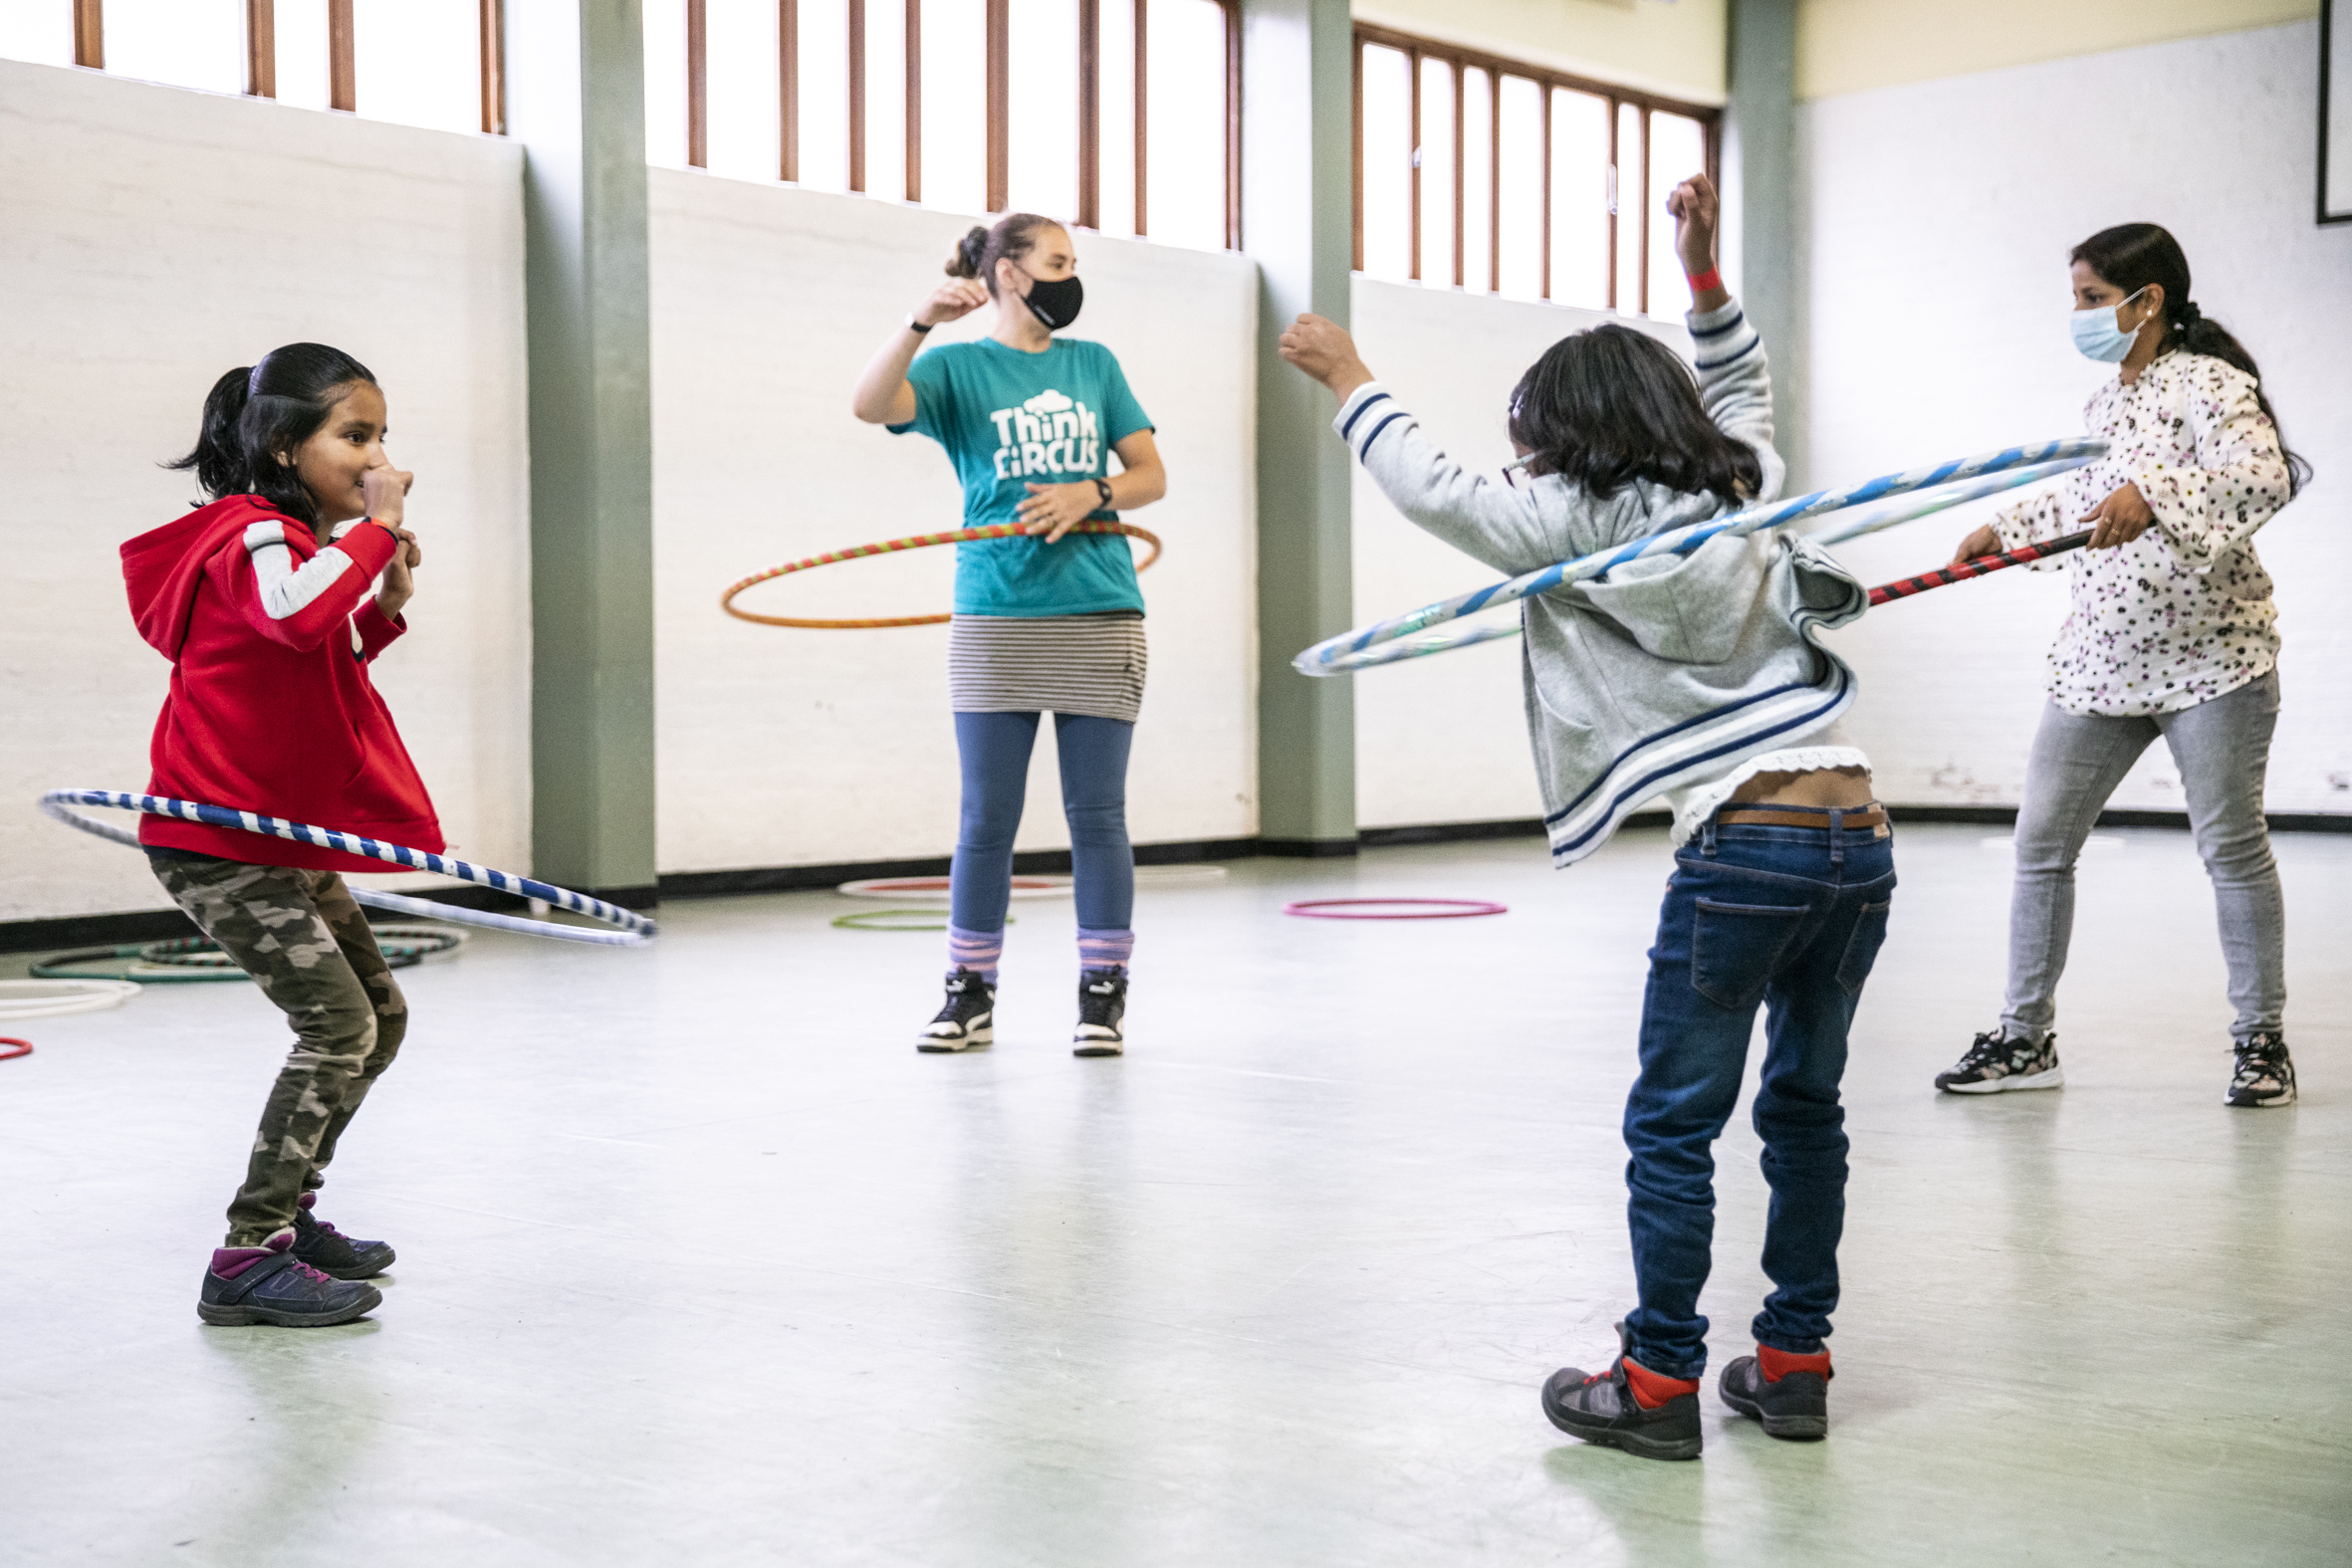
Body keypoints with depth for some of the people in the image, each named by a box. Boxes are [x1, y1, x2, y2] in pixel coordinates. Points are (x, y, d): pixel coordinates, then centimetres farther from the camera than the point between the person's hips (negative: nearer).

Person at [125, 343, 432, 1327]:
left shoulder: (301, 539, 15)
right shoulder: (255, 532, -15)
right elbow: (296, 613, -39)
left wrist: (385, 604, 10)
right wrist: (376, 529, -27)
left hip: (284, 837, 10)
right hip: (217, 839, -10)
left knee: (380, 1017, 14)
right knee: (338, 1026, -16)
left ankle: (285, 1211, 27)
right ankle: (248, 1260, -10)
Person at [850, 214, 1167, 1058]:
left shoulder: (1094, 363, 14)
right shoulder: (957, 366, 6)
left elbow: (1150, 474, 12)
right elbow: (871, 404, -13)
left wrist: (1090, 494, -7)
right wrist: (921, 321, -25)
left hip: (1100, 617, 2)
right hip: (995, 620, -2)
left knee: (1096, 814, 2)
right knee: (987, 820, 2)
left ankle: (1103, 996, 10)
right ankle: (970, 997, 12)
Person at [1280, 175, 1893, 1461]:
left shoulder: (1580, 525, -3)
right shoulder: (1745, 487, 17)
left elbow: (1437, 492, 4)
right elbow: (1742, 384, 37)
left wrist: (1347, 377, 16)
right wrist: (1706, 268, 32)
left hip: (1745, 846, -7)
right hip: (1859, 836, 8)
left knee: (1673, 1124, 4)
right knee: (1805, 1107, 16)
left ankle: (1659, 1380, 9)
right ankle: (1793, 1364, 23)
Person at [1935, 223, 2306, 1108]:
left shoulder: (2208, 383, -11)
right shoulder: (2105, 402, 13)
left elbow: (2264, 477, -28)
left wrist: (2154, 497, -42)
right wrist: (2008, 529, 34)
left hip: (2210, 656, -7)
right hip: (2099, 661, 7)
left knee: (2232, 848, 1)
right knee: (2041, 844, 4)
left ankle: (2261, 1041, 15)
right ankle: (2026, 1038, 13)